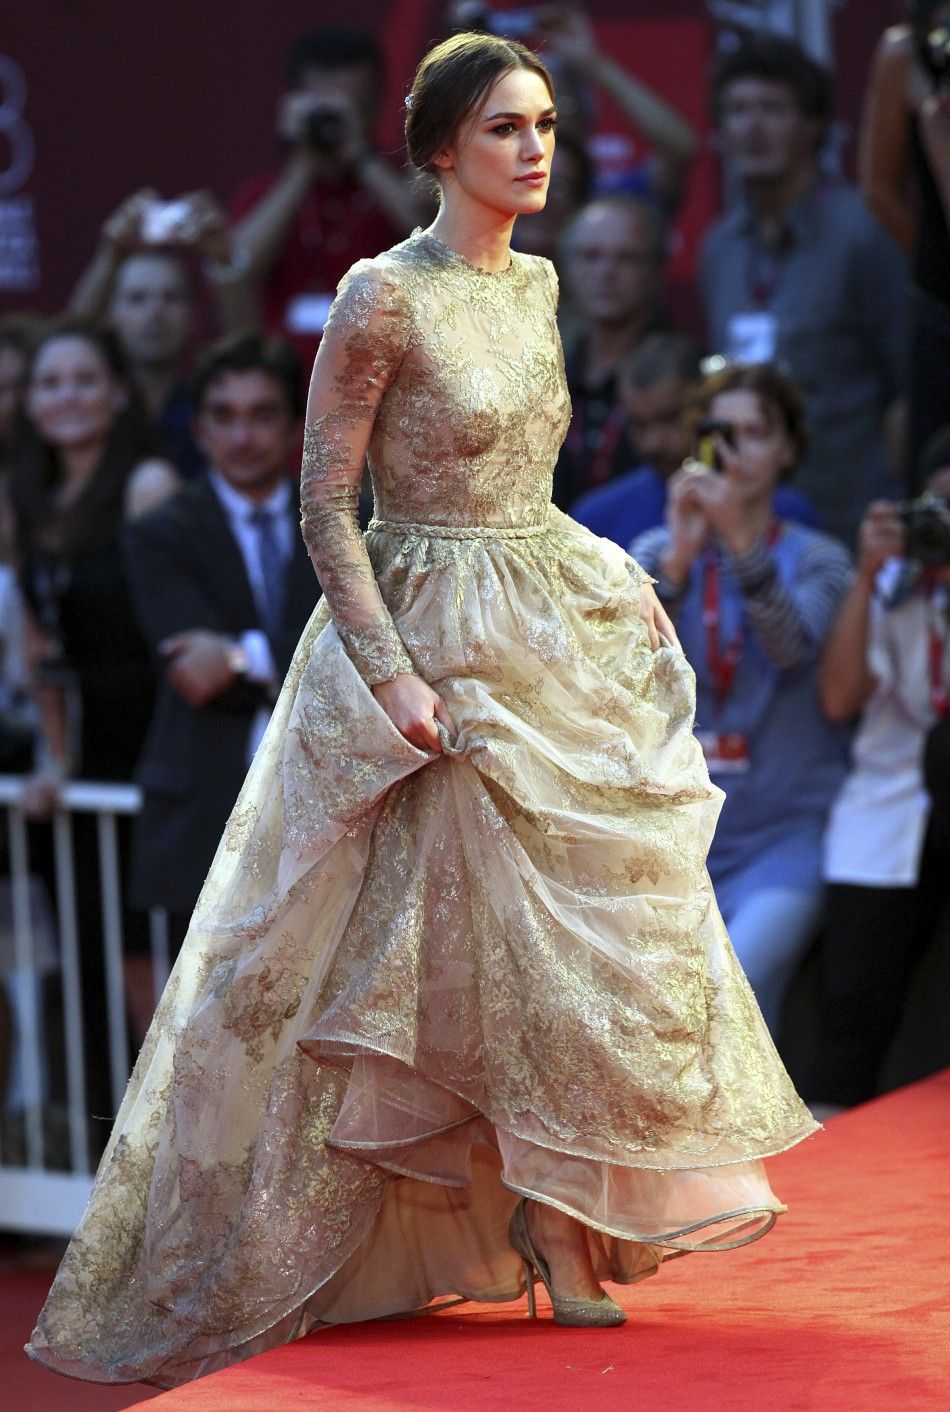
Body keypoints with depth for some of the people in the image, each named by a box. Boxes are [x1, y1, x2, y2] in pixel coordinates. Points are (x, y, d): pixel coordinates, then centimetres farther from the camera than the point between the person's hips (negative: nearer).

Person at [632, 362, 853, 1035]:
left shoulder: (818, 560, 2)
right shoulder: (657, 551, 6)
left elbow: (792, 646, -19)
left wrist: (741, 540, -33)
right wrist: (680, 556, -23)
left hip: (783, 839, -3)